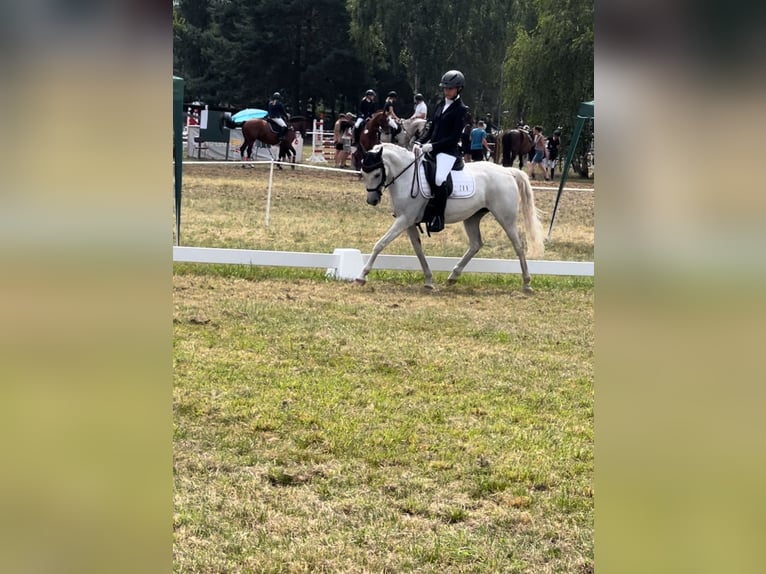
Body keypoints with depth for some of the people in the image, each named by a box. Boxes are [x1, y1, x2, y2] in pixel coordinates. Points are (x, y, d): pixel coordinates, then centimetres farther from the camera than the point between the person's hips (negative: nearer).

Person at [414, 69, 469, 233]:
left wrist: (432, 146, -18)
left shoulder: (461, 109, -6)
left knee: (440, 179, -32)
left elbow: (454, 137, -12)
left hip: (448, 151, -8)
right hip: (432, 149, 8)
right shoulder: (440, 105, 15)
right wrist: (419, 142, 0)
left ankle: (439, 218, -24)